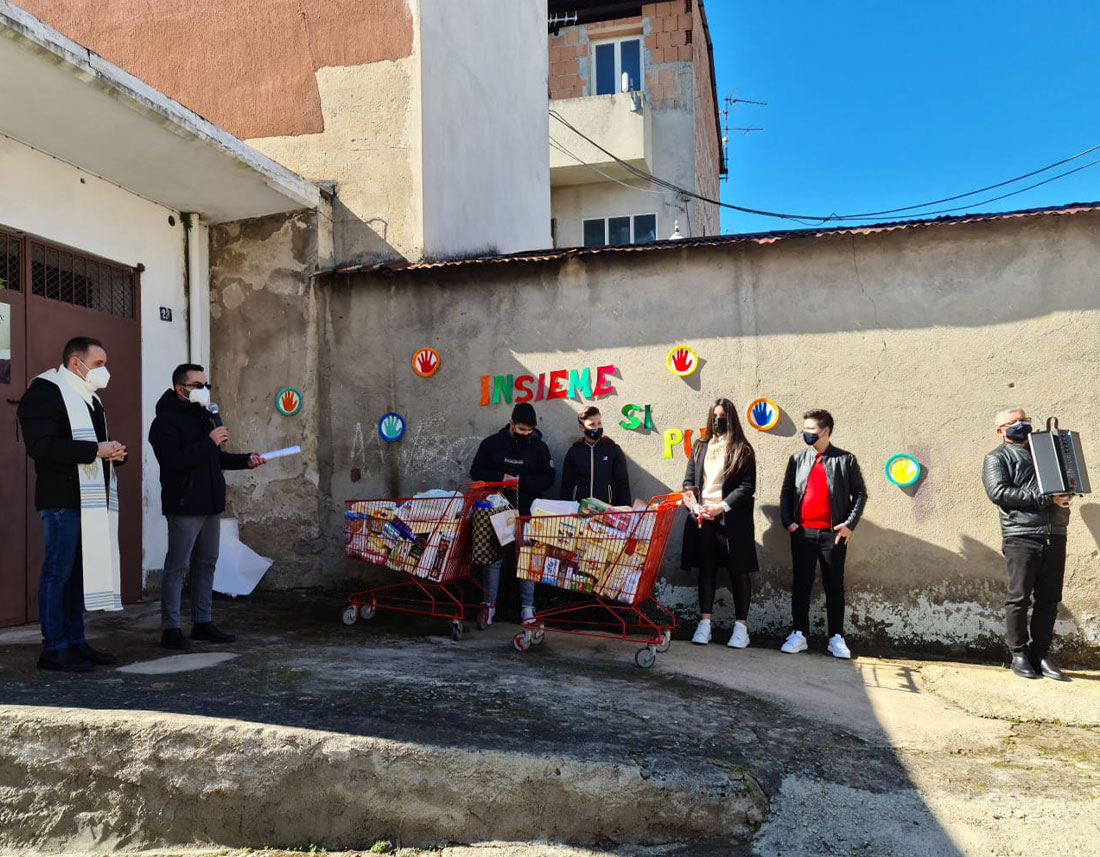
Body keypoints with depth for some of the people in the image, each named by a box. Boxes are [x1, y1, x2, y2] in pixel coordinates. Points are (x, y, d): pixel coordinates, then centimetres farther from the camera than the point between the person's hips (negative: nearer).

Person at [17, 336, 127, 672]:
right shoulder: (45, 392, -7)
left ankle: (75, 642, 16)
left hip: (91, 499, 9)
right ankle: (54, 649, 1)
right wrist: (95, 450, -20)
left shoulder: (90, 398, 22)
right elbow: (40, 446, -19)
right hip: (63, 500, -9)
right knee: (58, 571, -5)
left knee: (81, 571, 10)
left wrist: (115, 452, 7)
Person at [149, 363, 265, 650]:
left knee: (206, 564, 12)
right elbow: (172, 460, -23)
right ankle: (170, 629, 2)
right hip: (184, 506, -9)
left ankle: (202, 623, 20)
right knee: (177, 567, -4)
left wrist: (246, 460, 11)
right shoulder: (166, 421, -9)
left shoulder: (203, 418, 19)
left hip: (210, 504, 9)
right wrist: (209, 442, -23)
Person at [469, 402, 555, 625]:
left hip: (527, 513, 0)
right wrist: (501, 479, -12)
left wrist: (521, 481, -14)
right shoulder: (491, 444, 4)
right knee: (493, 559, 3)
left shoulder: (539, 447, 5)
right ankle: (490, 605, 14)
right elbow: (476, 472, 3)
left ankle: (527, 607, 11)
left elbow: (547, 479, -1)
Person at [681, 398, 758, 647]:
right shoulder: (700, 447, 14)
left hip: (732, 518, -3)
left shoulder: (742, 450, 1)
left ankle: (741, 626, 8)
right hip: (702, 518, 3)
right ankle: (704, 623, 10)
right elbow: (689, 481, 12)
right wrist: (695, 506, -5)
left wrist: (721, 507, -14)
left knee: (738, 571, 1)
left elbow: (748, 487, -6)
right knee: (706, 569, 6)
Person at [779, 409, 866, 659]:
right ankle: (799, 634, 12)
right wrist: (788, 522, -2)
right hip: (802, 533, 2)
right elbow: (786, 492, 10)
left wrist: (849, 524, -7)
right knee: (801, 584, 5)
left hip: (833, 534, -2)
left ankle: (836, 638, 13)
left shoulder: (845, 460, 1)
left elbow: (860, 493, 2)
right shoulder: (797, 459, 8)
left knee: (834, 585, 5)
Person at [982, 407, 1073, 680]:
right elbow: (998, 492, -11)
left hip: (1055, 535, 5)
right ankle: (1019, 655, 7)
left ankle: (1041, 655, 14)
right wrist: (1045, 499, -15)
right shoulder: (997, 458, 4)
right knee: (1019, 598, -2)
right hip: (1021, 537, -5)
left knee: (1049, 599, 6)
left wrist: (1067, 493, -1)